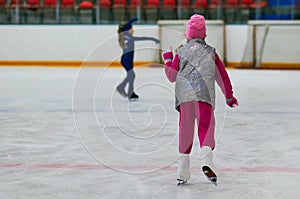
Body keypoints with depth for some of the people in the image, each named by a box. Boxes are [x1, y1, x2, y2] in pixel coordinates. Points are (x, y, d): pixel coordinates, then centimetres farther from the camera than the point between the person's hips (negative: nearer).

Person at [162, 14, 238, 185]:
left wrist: (167, 59, 33)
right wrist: (229, 96, 25)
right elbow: (222, 75, 14)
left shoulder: (181, 52, 12)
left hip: (184, 96, 2)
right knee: (206, 126, -5)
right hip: (204, 95, -2)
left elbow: (172, 76, 16)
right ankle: (206, 159, -31)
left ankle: (183, 172, 13)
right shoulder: (211, 52, 11)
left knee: (186, 130, 11)